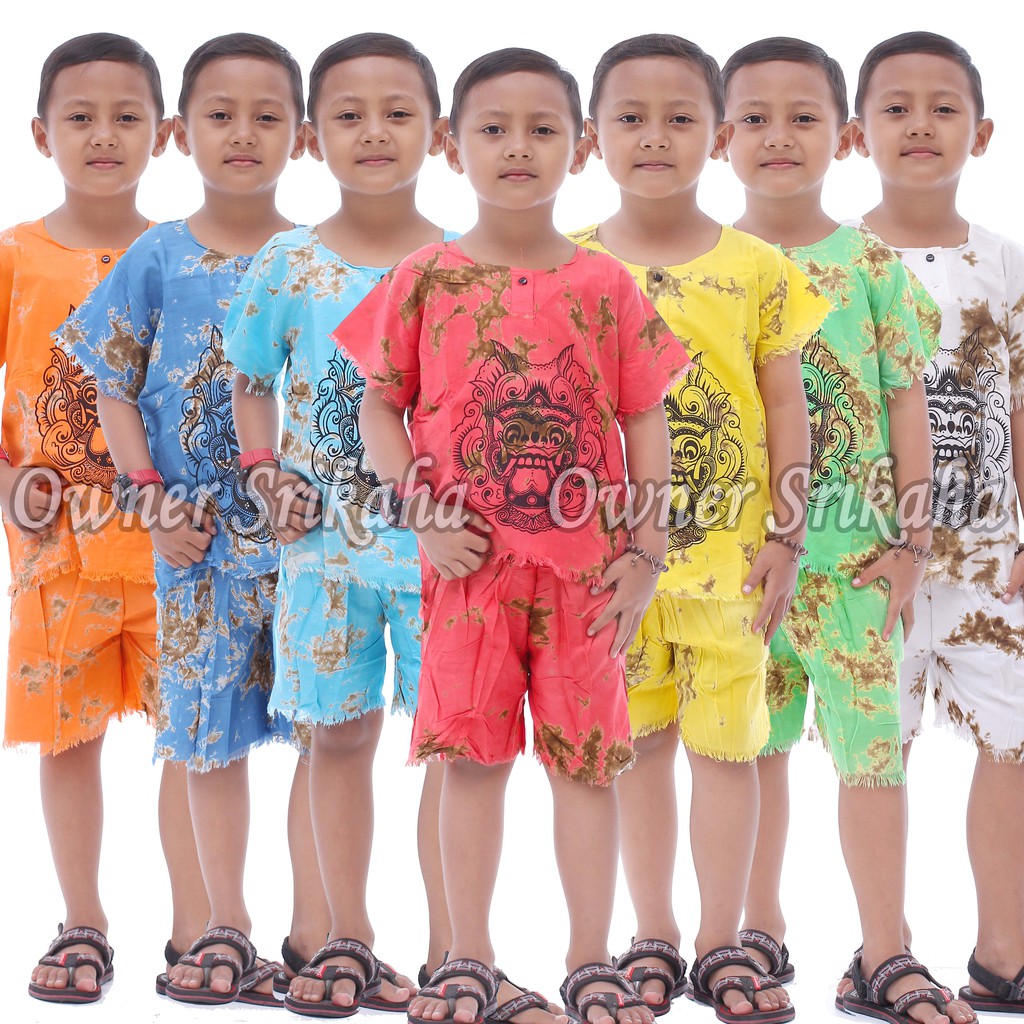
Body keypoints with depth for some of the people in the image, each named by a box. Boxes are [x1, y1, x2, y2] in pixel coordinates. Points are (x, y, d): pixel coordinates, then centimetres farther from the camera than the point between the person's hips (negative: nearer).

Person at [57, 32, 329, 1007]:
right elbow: (115, 387, 3)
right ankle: (225, 927, 21)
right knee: (212, 730, 8)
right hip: (199, 536, 0)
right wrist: (150, 496, -7)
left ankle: (314, 926, 14)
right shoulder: (158, 258, 0)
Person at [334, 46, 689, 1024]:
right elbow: (381, 407, 5)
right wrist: (421, 514, -7)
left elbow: (645, 422, 5)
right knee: (472, 754, 5)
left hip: (584, 567, 0)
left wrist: (644, 551, -1)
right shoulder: (427, 281, 1)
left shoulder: (607, 288, 3)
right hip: (468, 565, 0)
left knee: (585, 758, 6)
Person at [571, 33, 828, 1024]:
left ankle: (722, 943, 17)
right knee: (639, 745, 9)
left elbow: (786, 408, 2)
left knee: (726, 745, 4)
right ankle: (654, 940, 21)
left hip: (727, 554, 0)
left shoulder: (757, 270, -1)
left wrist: (785, 537, -2)